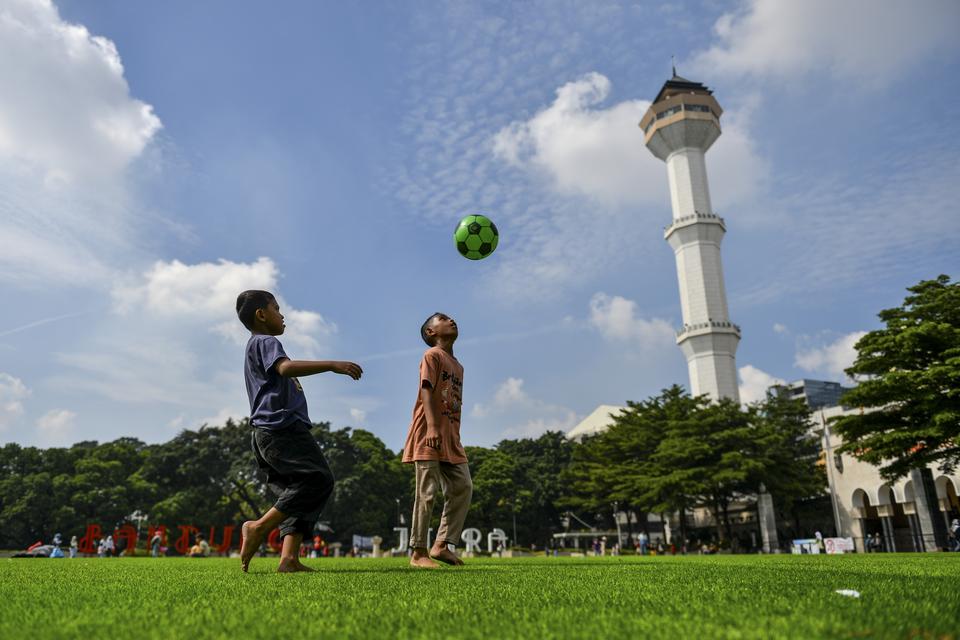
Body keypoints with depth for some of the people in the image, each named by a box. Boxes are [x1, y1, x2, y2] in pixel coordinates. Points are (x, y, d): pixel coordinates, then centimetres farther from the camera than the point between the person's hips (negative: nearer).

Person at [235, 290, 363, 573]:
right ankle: (260, 526, -18)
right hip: (283, 427, -11)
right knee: (319, 479, -18)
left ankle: (289, 557, -9)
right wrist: (332, 365, -29)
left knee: (297, 492, 4)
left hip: (266, 434, 11)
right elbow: (286, 367, -23)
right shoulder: (266, 342, -1)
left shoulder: (257, 348, 31)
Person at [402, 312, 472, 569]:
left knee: (463, 487, 2)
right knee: (427, 493, -6)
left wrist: (456, 440, 18)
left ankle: (442, 545, 7)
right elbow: (427, 390, -14)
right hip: (429, 435, -8)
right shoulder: (432, 355, -2)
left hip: (451, 438, 8)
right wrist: (432, 426, -26)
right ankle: (418, 553, 2)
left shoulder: (458, 366, 21)